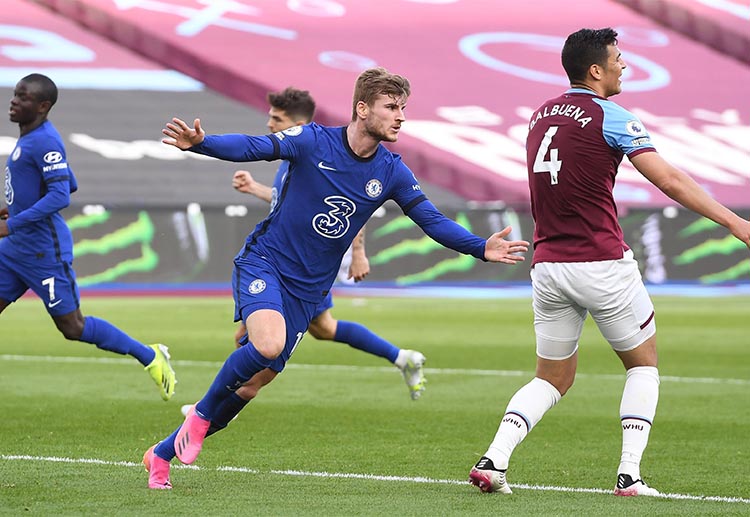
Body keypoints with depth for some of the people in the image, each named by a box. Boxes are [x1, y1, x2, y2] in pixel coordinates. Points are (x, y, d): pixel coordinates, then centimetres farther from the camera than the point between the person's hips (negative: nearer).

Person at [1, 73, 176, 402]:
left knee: (73, 327, -1)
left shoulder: (45, 142, -19)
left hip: (44, 251, -10)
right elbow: (70, 185, 20)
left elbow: (60, 195, -27)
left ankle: (149, 356, 13)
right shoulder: (29, 137, 11)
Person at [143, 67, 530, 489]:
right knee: (269, 345, -32)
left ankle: (164, 453, 17)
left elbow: (433, 221, 1)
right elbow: (253, 148, -17)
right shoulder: (313, 142, -11)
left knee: (258, 375, 2)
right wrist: (200, 143, -35)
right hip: (264, 262, -5)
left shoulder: (391, 172, 0)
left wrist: (481, 248, -13)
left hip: (308, 289, 5)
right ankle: (201, 414, -6)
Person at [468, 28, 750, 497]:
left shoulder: (542, 116, 12)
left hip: (547, 265, 6)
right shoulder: (609, 117, -10)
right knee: (644, 364, 13)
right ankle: (630, 474, 1)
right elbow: (669, 181, -17)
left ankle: (493, 459, -4)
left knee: (553, 378, 16)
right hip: (602, 264, -6)